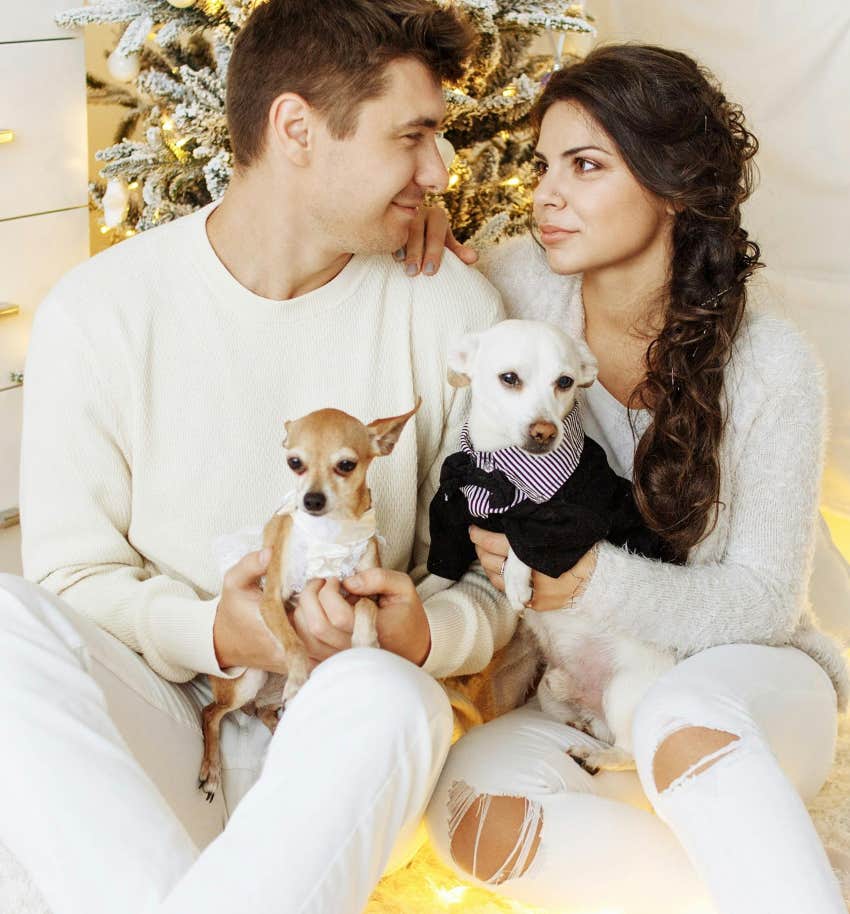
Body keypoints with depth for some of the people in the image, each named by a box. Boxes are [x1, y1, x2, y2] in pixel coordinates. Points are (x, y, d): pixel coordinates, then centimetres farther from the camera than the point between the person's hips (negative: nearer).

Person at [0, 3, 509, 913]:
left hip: (337, 735, 0)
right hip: (152, 716, 1)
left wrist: (424, 631, -21)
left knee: (385, 695, -34)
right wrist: (208, 632, -22)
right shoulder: (98, 313, -5)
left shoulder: (452, 309, -1)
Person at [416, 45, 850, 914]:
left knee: (682, 718, -39)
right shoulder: (517, 285, -8)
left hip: (744, 675, -3)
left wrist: (588, 580, -28)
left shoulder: (770, 367, -14)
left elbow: (764, 600, -11)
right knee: (470, 794, -29)